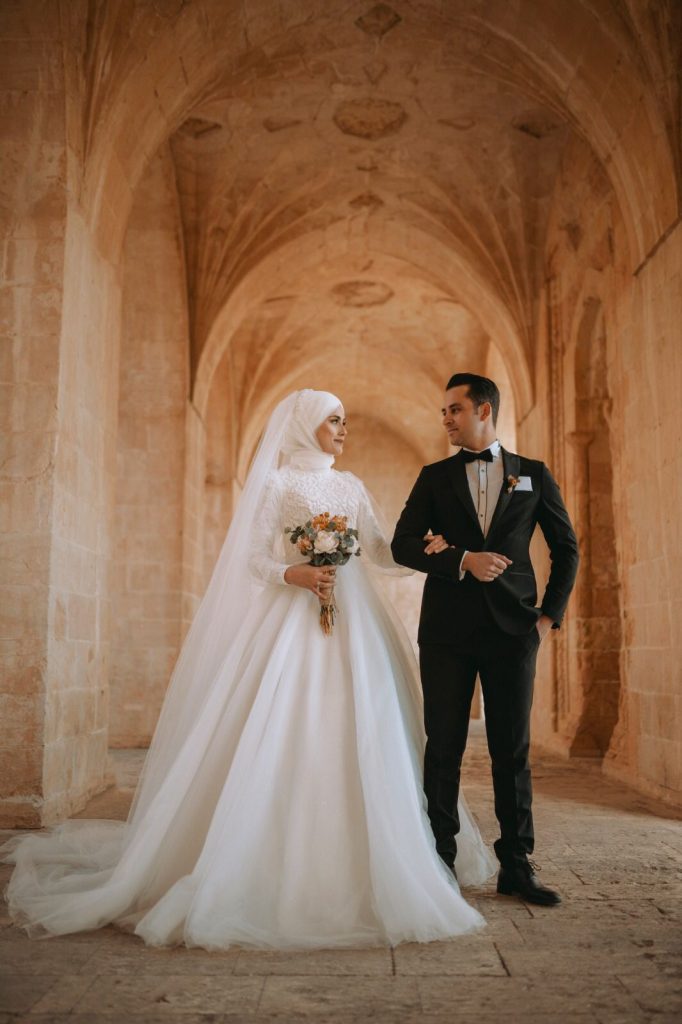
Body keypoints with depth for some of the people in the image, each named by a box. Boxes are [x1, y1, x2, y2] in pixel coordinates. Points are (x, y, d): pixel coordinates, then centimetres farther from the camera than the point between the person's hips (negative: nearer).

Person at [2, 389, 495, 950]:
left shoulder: (351, 486, 17)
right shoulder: (276, 482, 3)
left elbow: (381, 551, 13)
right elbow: (254, 558, -3)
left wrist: (421, 549, -3)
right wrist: (293, 574, -20)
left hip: (353, 621, 5)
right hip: (294, 619, -5)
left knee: (359, 741, 3)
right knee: (285, 735, -9)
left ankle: (351, 868, 12)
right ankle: (278, 868, 0)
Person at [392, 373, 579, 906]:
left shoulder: (534, 474, 9)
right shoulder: (435, 476, 9)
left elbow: (567, 547, 13)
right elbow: (403, 544, 1)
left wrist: (551, 613, 4)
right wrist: (463, 560, -13)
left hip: (512, 628, 0)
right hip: (447, 629, 0)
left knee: (513, 751, 4)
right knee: (444, 749, 3)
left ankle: (517, 866, 14)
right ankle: (441, 863, 14)